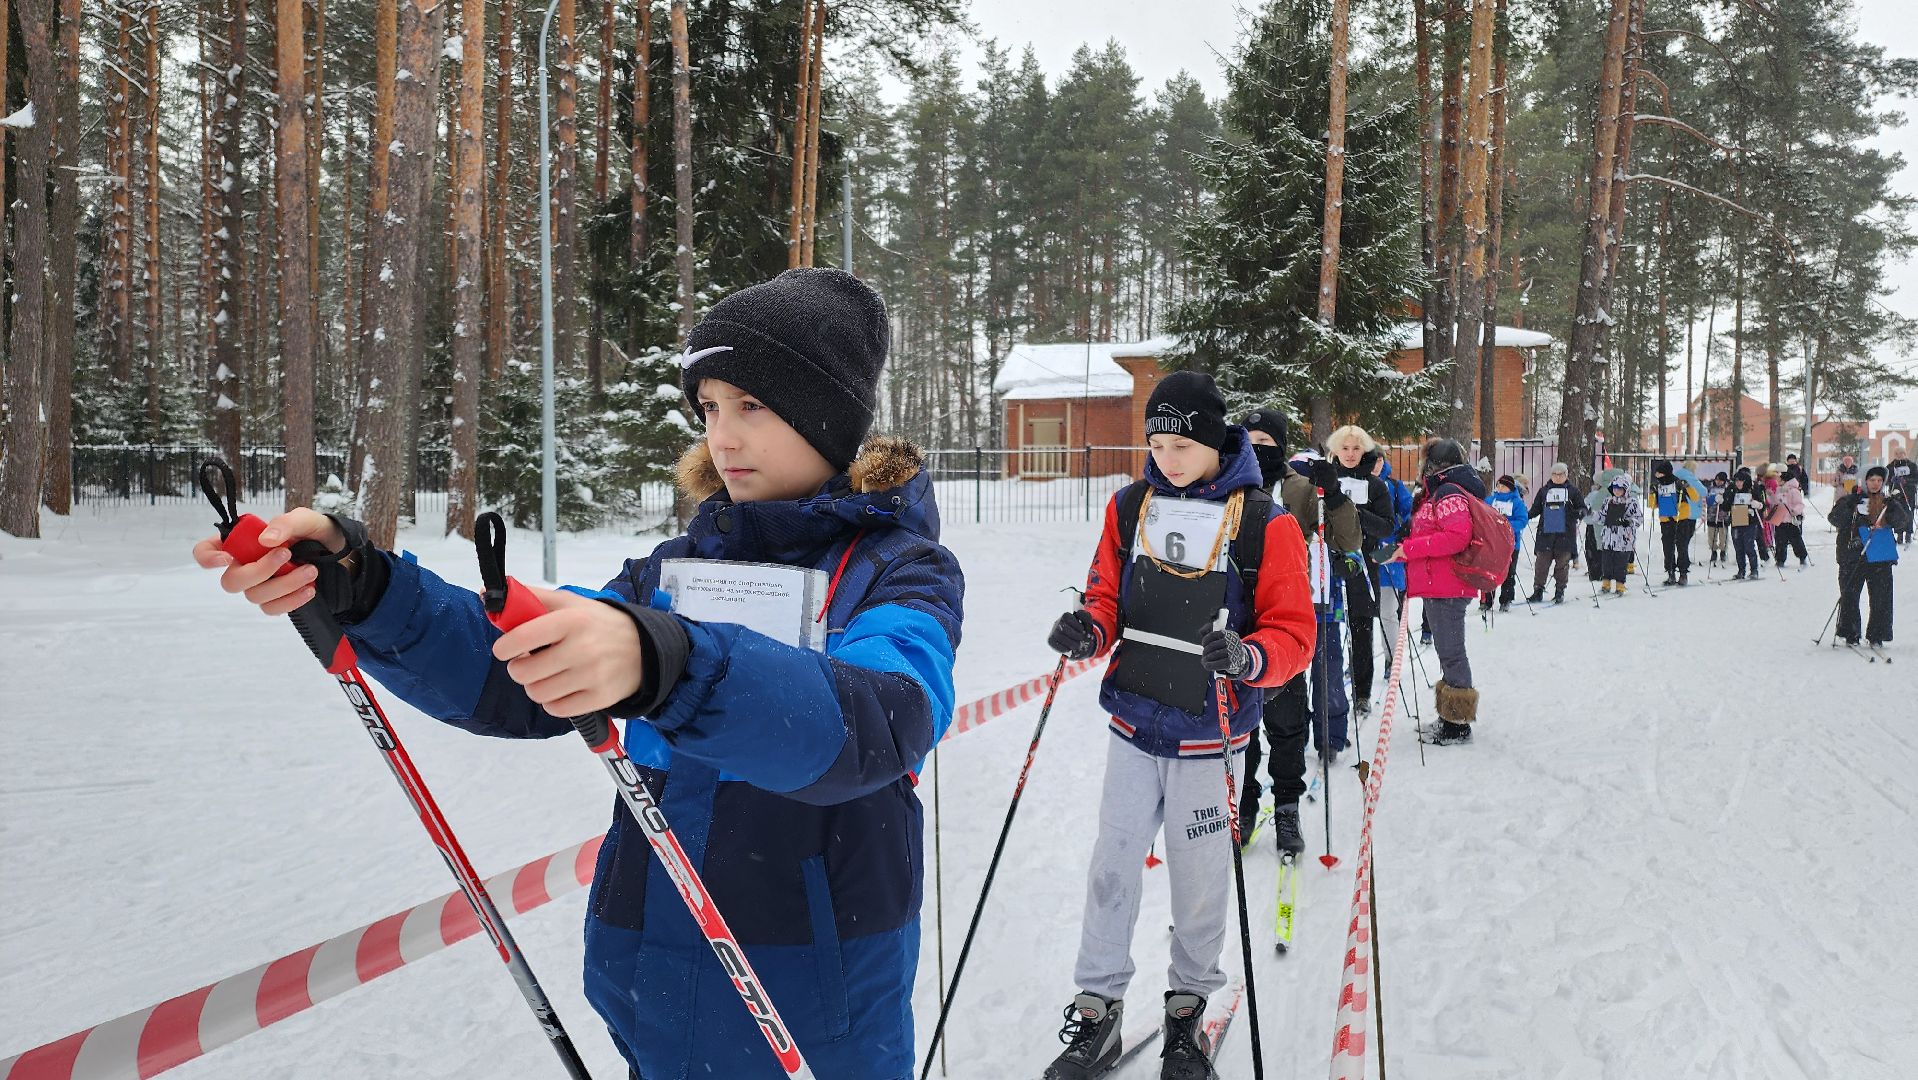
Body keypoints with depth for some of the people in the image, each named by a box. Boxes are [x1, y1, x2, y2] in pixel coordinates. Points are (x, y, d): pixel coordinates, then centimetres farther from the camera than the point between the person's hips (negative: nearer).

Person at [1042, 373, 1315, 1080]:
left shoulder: (1264, 523, -9)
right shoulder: (1130, 507, 3)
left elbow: (1294, 633, -10)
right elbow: (1108, 598, 9)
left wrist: (1248, 658, -31)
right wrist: (1088, 631, -14)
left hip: (1209, 736, -3)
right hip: (1134, 724, 3)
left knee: (1199, 878, 10)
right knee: (1112, 868, 5)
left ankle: (1189, 1007, 31)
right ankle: (1097, 1009, 19)